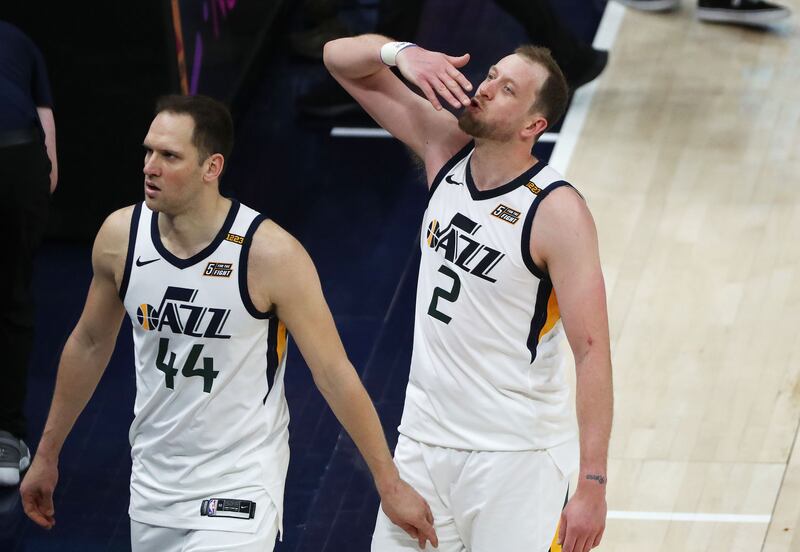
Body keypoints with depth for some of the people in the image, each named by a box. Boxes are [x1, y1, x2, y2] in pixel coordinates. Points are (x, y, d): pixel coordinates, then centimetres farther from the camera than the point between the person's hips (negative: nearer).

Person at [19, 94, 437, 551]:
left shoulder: (272, 253, -19)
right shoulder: (120, 235, -6)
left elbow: (334, 373, -12)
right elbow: (90, 343, 11)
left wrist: (390, 484, -9)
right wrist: (47, 455, 17)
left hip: (240, 485, -5)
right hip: (153, 477, 5)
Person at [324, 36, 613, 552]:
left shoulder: (557, 213, -16)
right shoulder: (447, 149, 2)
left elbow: (592, 352, -18)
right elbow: (341, 57, 6)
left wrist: (593, 485, -23)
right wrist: (401, 52, -17)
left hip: (514, 456, -6)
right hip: (423, 439, 6)